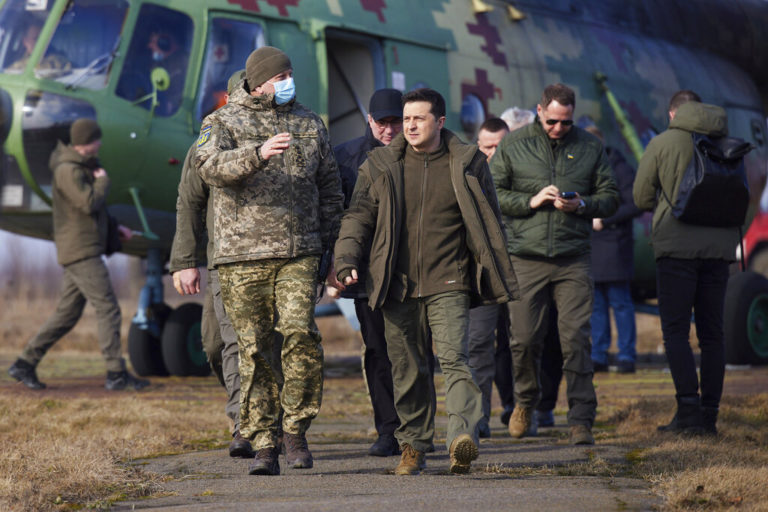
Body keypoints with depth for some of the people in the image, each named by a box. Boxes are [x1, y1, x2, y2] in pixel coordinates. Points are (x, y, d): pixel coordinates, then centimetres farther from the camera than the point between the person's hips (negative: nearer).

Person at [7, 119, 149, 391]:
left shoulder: (82, 168, 19)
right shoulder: (67, 170, -14)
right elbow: (90, 203, -24)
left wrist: (114, 227, 18)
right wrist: (103, 181, -7)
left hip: (87, 252, 10)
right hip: (81, 253, -10)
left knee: (67, 313, 10)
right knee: (108, 309, -11)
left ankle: (25, 363, 13)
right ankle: (116, 374, -11)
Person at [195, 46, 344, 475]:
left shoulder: (309, 124, 15)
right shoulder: (223, 123, 4)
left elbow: (330, 189, 21)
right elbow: (211, 165, -17)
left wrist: (329, 247, 15)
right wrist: (258, 155, -34)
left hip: (299, 252, 2)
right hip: (243, 255, -1)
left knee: (301, 334, -16)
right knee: (255, 352, 0)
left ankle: (296, 429, -1)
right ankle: (264, 445, 6)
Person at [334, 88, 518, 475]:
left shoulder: (467, 164, 5)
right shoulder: (380, 166, 9)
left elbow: (489, 225, 11)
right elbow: (358, 217, 9)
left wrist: (497, 280, 9)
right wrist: (347, 260, -8)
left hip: (448, 285, -2)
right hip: (398, 286, 2)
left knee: (454, 358, -17)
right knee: (407, 369, 7)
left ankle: (463, 437, -28)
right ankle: (413, 447, 18)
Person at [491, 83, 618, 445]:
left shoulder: (590, 147, 9)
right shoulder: (513, 145, 6)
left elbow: (610, 197, 12)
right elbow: (491, 193, 5)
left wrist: (582, 205, -8)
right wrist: (530, 201, -10)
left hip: (573, 260, 0)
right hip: (526, 258, 0)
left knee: (576, 338, -6)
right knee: (525, 338, 2)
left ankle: (581, 420, -2)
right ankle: (525, 400, 29)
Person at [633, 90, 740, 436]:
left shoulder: (662, 144, -1)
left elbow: (641, 197, 2)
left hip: (677, 247, -4)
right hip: (720, 245, 4)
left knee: (675, 331, 0)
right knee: (712, 333, 9)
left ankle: (688, 409, -12)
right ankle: (709, 414, 8)